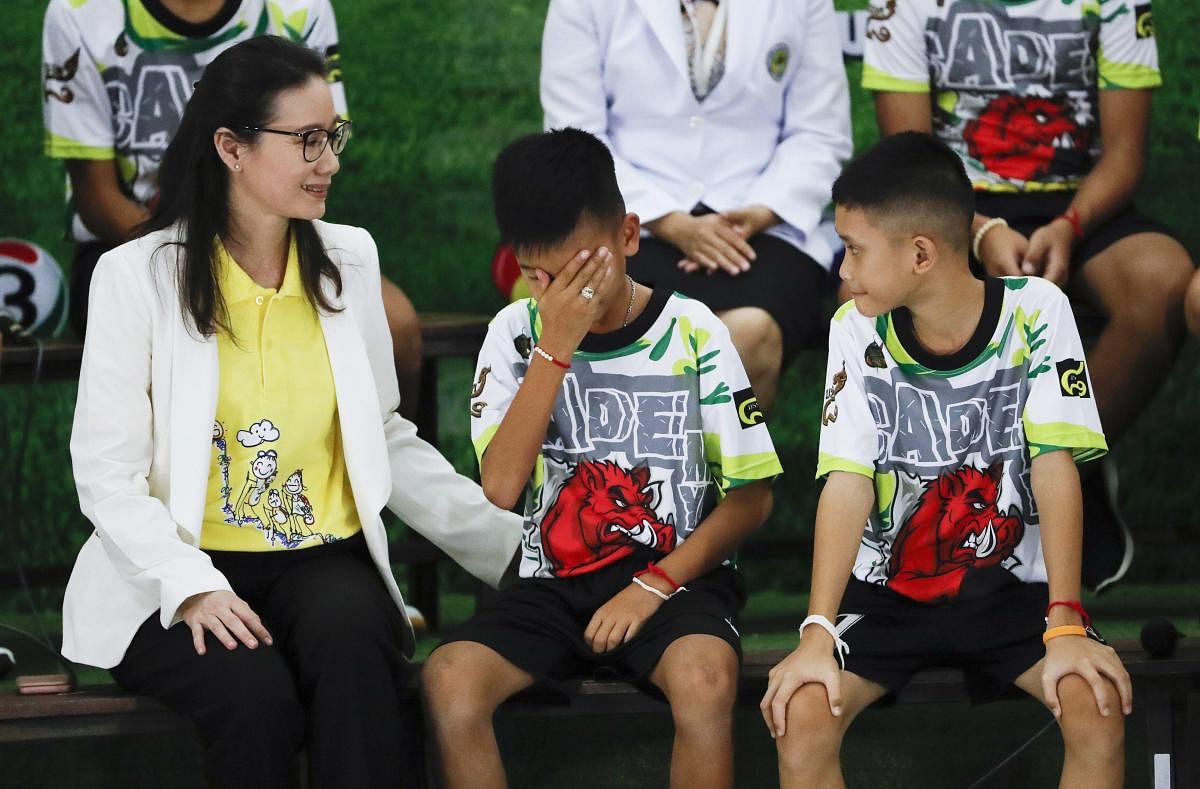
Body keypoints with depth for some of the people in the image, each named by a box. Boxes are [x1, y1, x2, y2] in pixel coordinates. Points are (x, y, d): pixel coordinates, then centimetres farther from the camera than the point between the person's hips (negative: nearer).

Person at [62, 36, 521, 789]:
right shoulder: (138, 276, -4)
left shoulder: (349, 260, 9)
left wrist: (508, 541, 9)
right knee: (259, 693, -34)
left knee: (352, 640, -33)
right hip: (178, 576, -3)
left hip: (322, 562, 3)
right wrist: (192, 586, -22)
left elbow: (388, 442, 16)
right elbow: (108, 473, -8)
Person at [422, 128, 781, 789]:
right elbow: (501, 485, -10)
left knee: (704, 681, -36)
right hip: (554, 581, 2)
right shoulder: (517, 333, 3)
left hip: (677, 578, -2)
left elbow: (750, 495, 0)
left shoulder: (691, 332, -3)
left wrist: (655, 586, -12)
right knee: (448, 680, -28)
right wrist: (556, 346, -14)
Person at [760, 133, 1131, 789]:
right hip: (888, 591, 1)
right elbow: (849, 484, -12)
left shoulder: (1035, 313, -11)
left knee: (1099, 714, -28)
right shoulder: (857, 331, -6)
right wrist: (818, 635, -24)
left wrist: (1066, 625, -23)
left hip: (1011, 587, -1)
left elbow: (1055, 466, -14)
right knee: (801, 722, -26)